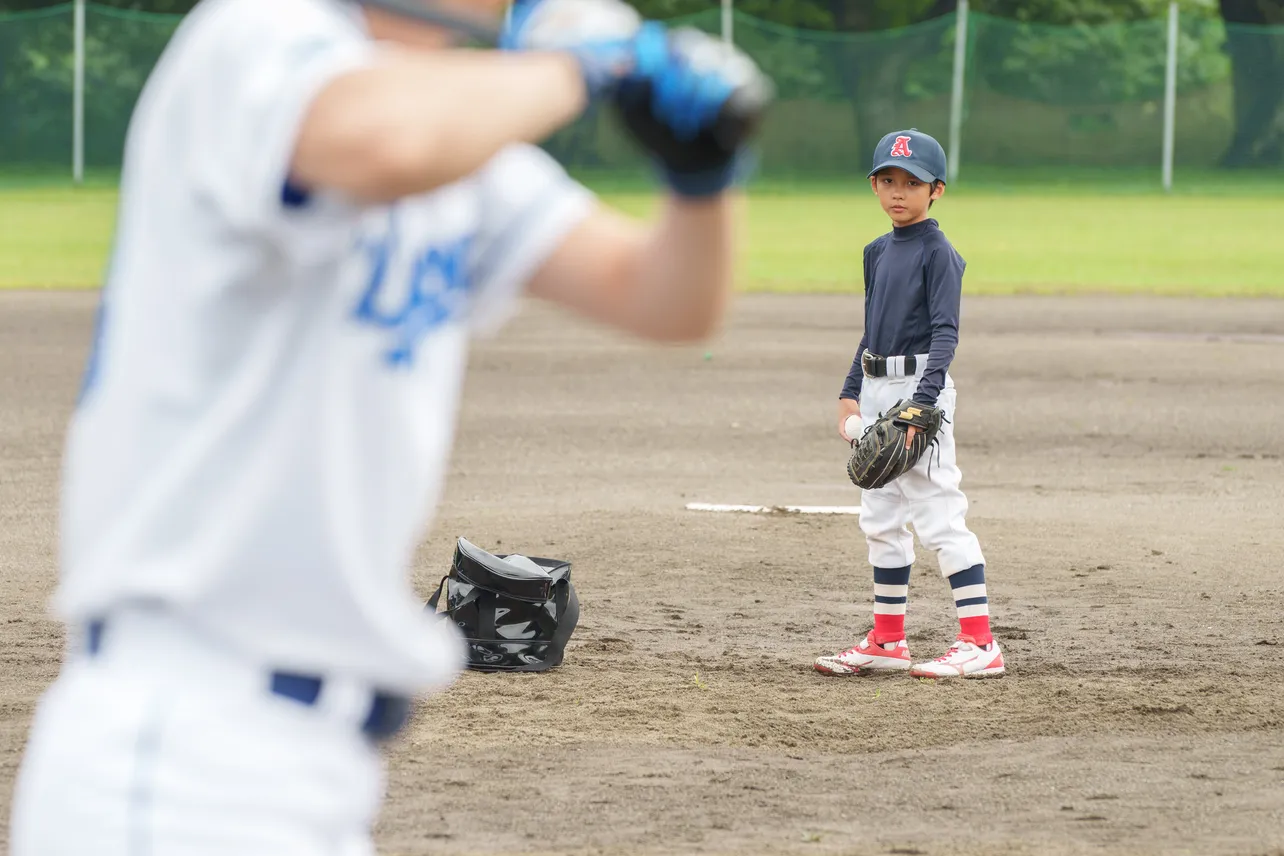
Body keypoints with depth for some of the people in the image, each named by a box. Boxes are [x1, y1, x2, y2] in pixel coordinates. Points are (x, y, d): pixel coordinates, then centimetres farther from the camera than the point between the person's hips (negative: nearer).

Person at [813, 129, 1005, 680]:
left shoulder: (938, 253, -9)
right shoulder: (878, 252, 15)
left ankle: (980, 644, -15)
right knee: (881, 521, 13)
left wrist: (921, 403, -26)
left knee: (939, 516, -13)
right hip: (876, 392, 9)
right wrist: (851, 394, 12)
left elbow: (945, 333, -16)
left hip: (920, 387, -9)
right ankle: (887, 642, 21)